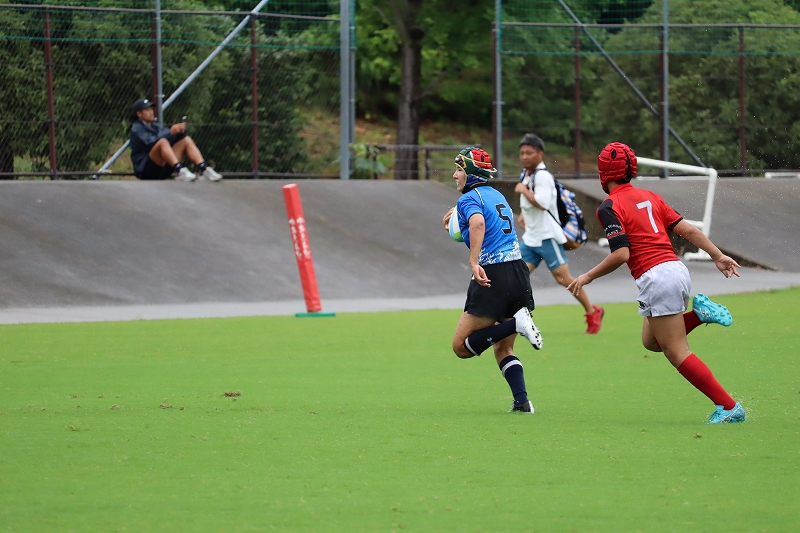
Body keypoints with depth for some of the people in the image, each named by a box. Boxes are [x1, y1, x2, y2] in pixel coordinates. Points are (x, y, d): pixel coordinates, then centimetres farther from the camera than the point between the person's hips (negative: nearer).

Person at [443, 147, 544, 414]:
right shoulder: (497, 195, 20)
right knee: (503, 349, 15)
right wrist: (458, 213, 45)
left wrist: (474, 262, -34)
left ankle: (516, 323, -18)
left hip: (492, 275, -8)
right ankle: (522, 400, -3)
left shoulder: (469, 199, -4)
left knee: (462, 346, -1)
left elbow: (478, 223, -27)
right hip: (519, 271, 8)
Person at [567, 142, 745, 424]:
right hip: (677, 270, 8)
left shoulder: (609, 207, -6)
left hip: (656, 278, -8)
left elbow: (621, 254, -15)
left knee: (677, 353, -3)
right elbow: (687, 229, 13)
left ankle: (728, 407, -8)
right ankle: (700, 312, 6)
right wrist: (718, 256, 15)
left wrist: (588, 276, -3)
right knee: (651, 341, 25)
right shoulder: (649, 197, 17)